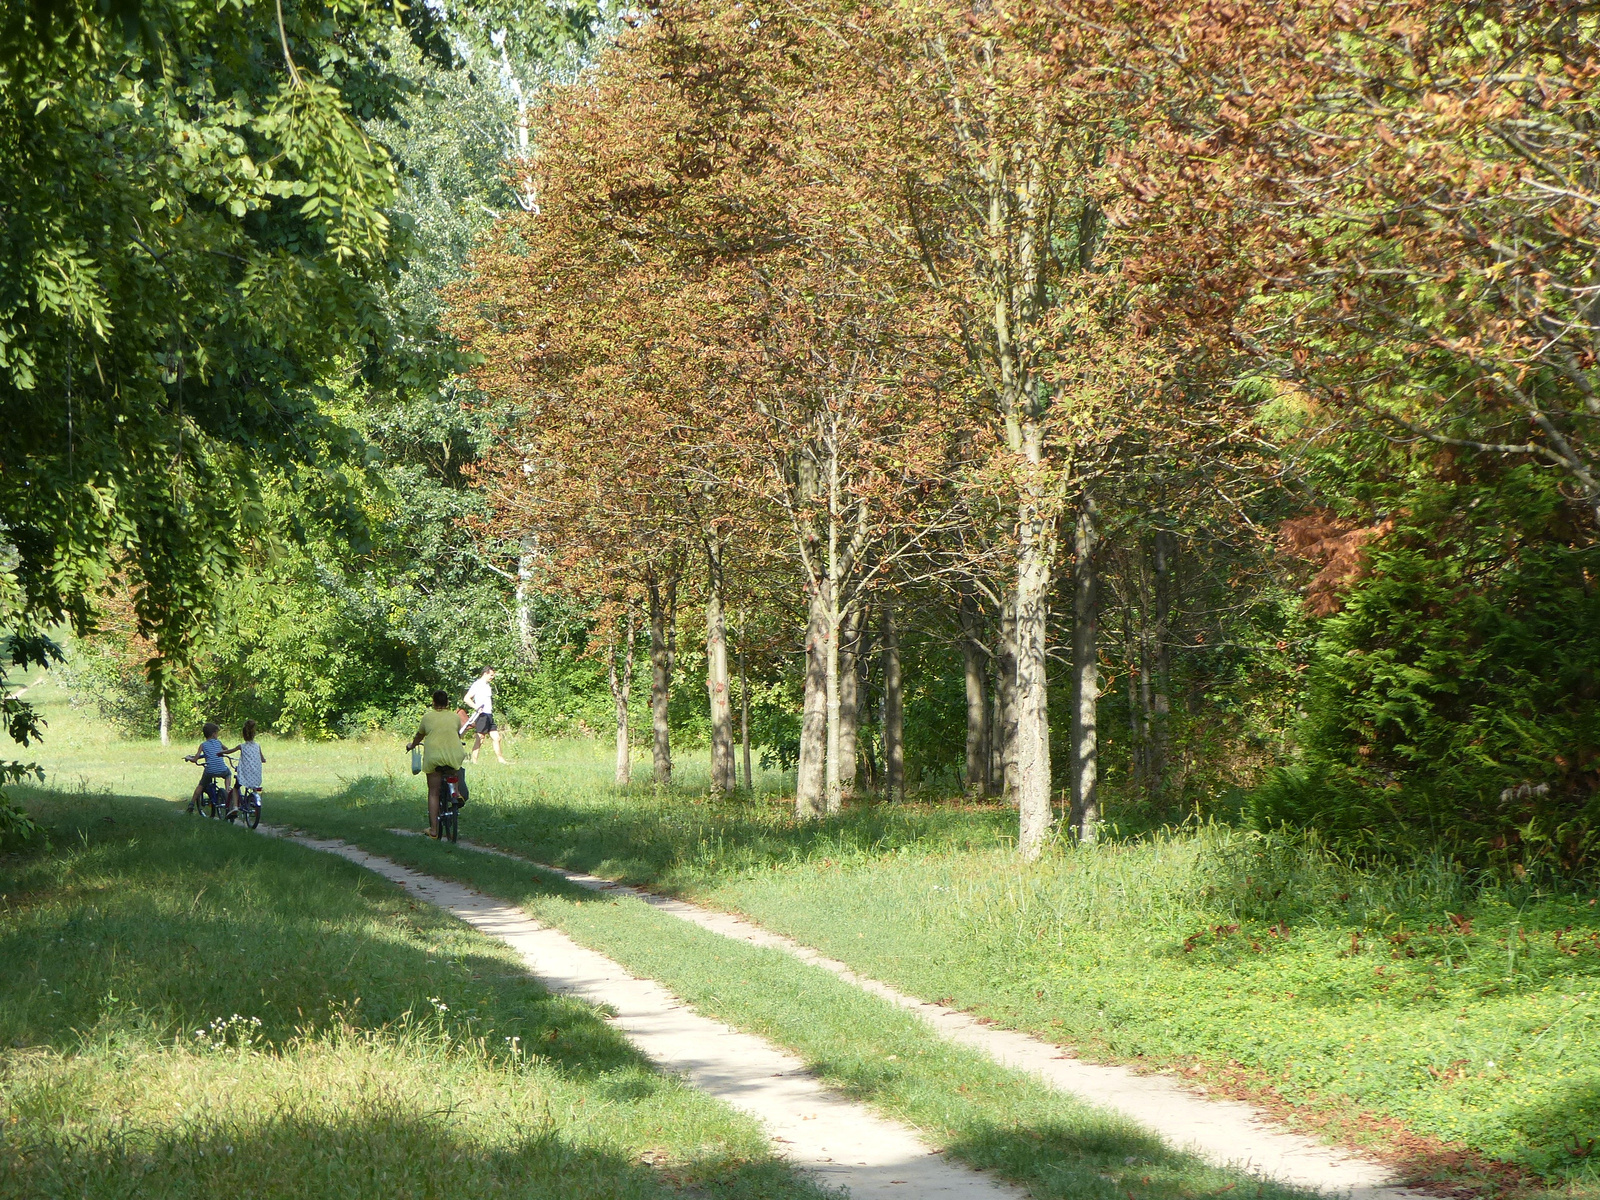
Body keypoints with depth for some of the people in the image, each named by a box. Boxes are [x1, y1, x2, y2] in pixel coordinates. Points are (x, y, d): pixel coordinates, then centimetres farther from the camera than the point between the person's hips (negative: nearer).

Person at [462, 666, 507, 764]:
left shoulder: (487, 686, 18)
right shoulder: (477, 685, -8)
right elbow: (466, 698, -14)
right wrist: (476, 707, -25)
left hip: (489, 715, 9)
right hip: (482, 715, -9)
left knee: (496, 737, 7)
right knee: (479, 740, -7)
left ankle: (500, 759, 12)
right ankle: (474, 761, -5)